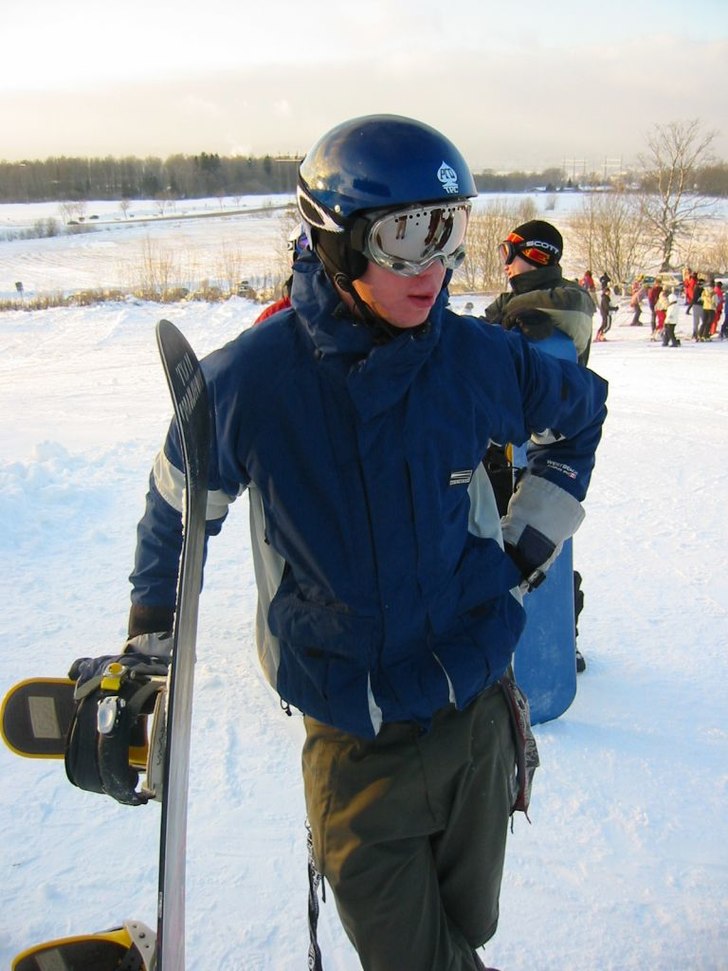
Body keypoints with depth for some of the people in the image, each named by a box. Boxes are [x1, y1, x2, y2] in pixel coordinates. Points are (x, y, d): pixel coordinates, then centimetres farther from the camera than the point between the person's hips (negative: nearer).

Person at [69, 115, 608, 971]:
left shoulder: (476, 358, -9)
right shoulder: (246, 379, -15)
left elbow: (578, 412, 13)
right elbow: (176, 512, 3)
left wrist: (532, 541, 7)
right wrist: (147, 639, 9)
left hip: (478, 717, 3)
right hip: (353, 743, -2)